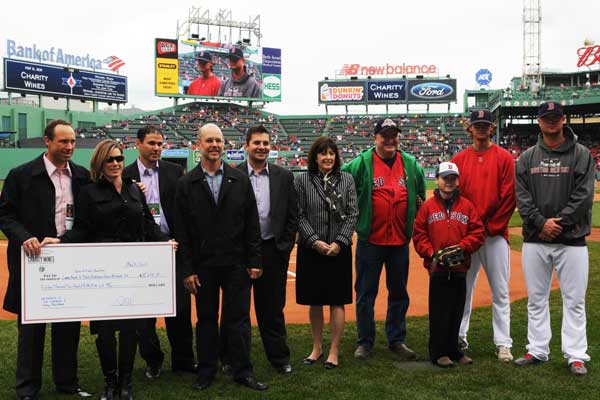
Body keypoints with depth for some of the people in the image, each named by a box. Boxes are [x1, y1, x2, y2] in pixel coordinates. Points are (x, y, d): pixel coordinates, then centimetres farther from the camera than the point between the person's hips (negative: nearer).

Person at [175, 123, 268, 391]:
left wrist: (254, 260, -1)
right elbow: (181, 232, -1)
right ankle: (206, 371, 24)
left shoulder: (240, 180, 4)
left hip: (236, 263, 0)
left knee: (238, 318, 5)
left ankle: (242, 371, 17)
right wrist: (187, 270, -5)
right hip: (203, 265, 0)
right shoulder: (186, 184, 1)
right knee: (206, 319, 10)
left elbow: (252, 224, 4)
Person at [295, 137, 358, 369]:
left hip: (339, 249, 0)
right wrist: (315, 241, -12)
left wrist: (339, 242, -10)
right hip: (311, 250, 0)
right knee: (314, 302, 9)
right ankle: (317, 347, 25)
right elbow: (299, 215, -2)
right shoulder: (302, 180, 1)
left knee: (337, 302, 4)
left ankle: (334, 351, 15)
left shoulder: (346, 180, 4)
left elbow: (352, 214, 1)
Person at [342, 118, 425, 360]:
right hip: (370, 240, -3)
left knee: (399, 293, 11)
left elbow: (421, 194, 22)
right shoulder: (361, 163, -4)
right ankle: (365, 341, 17)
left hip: (400, 240, 3)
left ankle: (396, 340, 24)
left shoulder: (410, 164, 8)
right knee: (366, 293, 5)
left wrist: (415, 218, 16)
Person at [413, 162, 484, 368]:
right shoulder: (428, 206, 2)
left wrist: (461, 248, -11)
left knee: (457, 311, 10)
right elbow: (419, 235, 1)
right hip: (437, 268, -2)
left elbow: (477, 233, 3)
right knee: (439, 312, 2)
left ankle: (453, 350, 24)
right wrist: (433, 254, -10)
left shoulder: (467, 206, 6)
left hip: (460, 268, 2)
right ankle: (438, 353, 12)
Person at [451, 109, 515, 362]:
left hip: (496, 234, -2)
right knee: (463, 288, 9)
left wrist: (492, 226, -9)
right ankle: (459, 337, 21)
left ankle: (503, 344, 8)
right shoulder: (459, 159, 9)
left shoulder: (504, 158, 2)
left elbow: (509, 196, -4)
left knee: (500, 291, 0)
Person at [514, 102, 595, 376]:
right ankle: (537, 351, 19)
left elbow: (584, 195, -6)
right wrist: (541, 222, -12)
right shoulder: (527, 157, 9)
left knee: (574, 300, 2)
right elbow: (521, 196, 1)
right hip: (534, 240, 3)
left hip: (571, 239, -2)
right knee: (536, 299, 9)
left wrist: (559, 222, -14)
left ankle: (576, 355, 10)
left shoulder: (581, 154, 3)